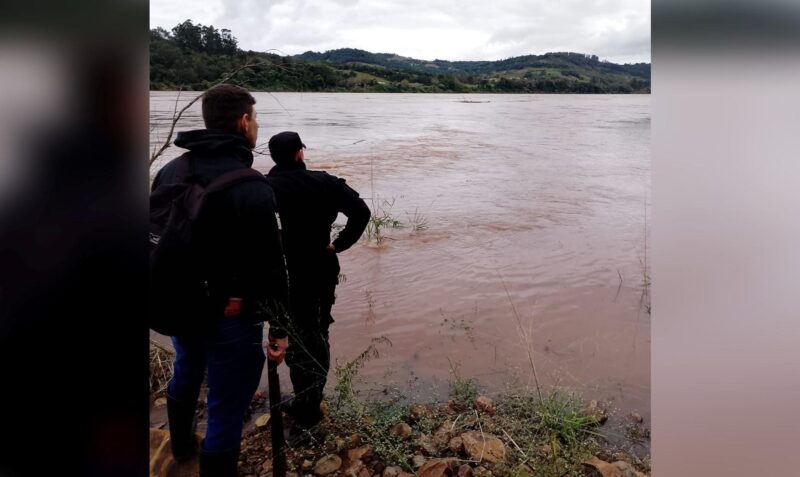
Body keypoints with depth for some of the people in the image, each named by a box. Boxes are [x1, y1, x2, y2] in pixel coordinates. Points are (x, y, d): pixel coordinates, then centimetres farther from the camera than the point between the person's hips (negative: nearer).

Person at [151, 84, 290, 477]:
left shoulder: (168, 172, 0)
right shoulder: (251, 188, -22)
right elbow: (269, 267, -21)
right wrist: (279, 327, -12)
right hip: (231, 315, -8)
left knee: (186, 374, 31)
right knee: (226, 407, 6)